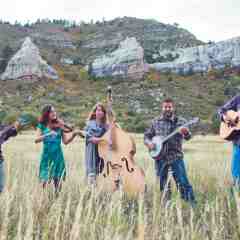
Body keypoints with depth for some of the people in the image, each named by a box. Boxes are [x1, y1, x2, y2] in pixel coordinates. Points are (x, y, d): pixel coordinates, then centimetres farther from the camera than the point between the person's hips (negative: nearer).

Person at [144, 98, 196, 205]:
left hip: (176, 157, -3)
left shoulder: (180, 121, 1)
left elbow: (188, 137, -11)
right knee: (162, 185, 9)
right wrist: (149, 143, -6)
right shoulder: (156, 122, 9)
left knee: (183, 183, -9)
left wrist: (186, 132, -34)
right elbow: (147, 135, 15)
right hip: (160, 157, 3)